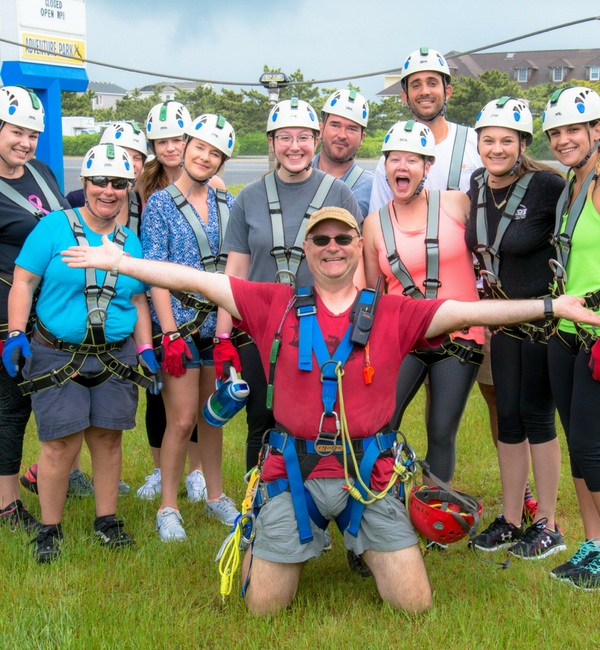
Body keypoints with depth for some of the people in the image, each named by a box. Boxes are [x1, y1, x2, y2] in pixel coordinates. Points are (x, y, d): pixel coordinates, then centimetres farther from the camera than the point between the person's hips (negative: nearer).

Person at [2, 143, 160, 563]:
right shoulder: (54, 227, -2)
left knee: (108, 437, 6)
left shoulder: (130, 241, 12)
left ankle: (107, 520, 23)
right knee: (62, 445, -5)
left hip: (116, 358, 4)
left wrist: (145, 348, 9)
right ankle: (50, 528, 13)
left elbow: (138, 300, 18)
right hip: (57, 356, -4)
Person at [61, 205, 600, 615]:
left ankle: (368, 547, 32)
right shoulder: (275, 304, 2)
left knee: (415, 604, 2)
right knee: (264, 607, 6)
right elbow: (199, 281, 2)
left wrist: (551, 306, -17)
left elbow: (467, 311, -8)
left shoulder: (393, 313, 1)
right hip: (294, 470, 0)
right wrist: (119, 261, 1)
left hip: (368, 473, 1)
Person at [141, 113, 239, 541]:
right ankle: (168, 508, 12)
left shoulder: (228, 205, 9)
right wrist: (171, 333, -15)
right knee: (182, 421, -2)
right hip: (181, 325, -4)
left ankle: (215, 496, 28)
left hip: (222, 324, 4)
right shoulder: (160, 205, -3)